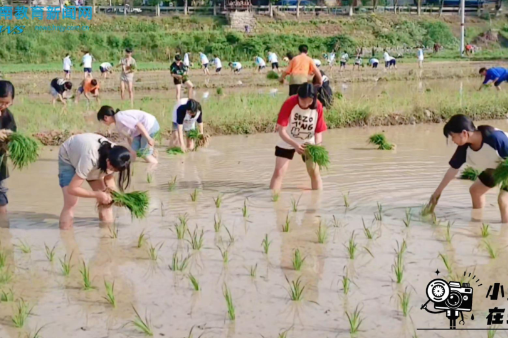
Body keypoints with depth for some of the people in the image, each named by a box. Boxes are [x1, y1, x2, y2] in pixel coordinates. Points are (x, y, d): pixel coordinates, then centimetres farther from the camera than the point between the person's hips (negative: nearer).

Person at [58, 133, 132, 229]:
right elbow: (72, 189, -38)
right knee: (70, 203, -19)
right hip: (68, 158, -5)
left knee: (106, 200, -7)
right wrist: (98, 194, -40)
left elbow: (108, 178, -8)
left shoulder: (114, 157, -28)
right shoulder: (90, 159, -45)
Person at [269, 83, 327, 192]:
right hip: (287, 143, -2)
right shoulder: (289, 104, -29)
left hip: (309, 144, 2)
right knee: (278, 172, -8)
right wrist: (295, 145, -42)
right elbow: (281, 131, -28)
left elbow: (319, 131, -13)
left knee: (314, 172, 3)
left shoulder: (318, 106, -21)